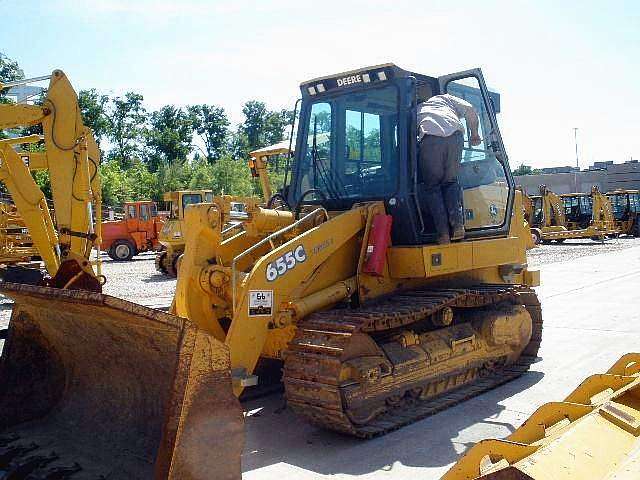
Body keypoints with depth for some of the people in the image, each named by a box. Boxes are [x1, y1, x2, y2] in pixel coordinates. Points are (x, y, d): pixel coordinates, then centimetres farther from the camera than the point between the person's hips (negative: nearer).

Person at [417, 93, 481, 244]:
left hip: (430, 137, -1)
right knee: (451, 181, 18)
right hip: (455, 134, 2)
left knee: (432, 186, 9)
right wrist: (474, 134, 31)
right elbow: (470, 110, 22)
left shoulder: (416, 110, 36)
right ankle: (457, 226, 1)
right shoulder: (444, 98, 37)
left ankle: (443, 233, -3)